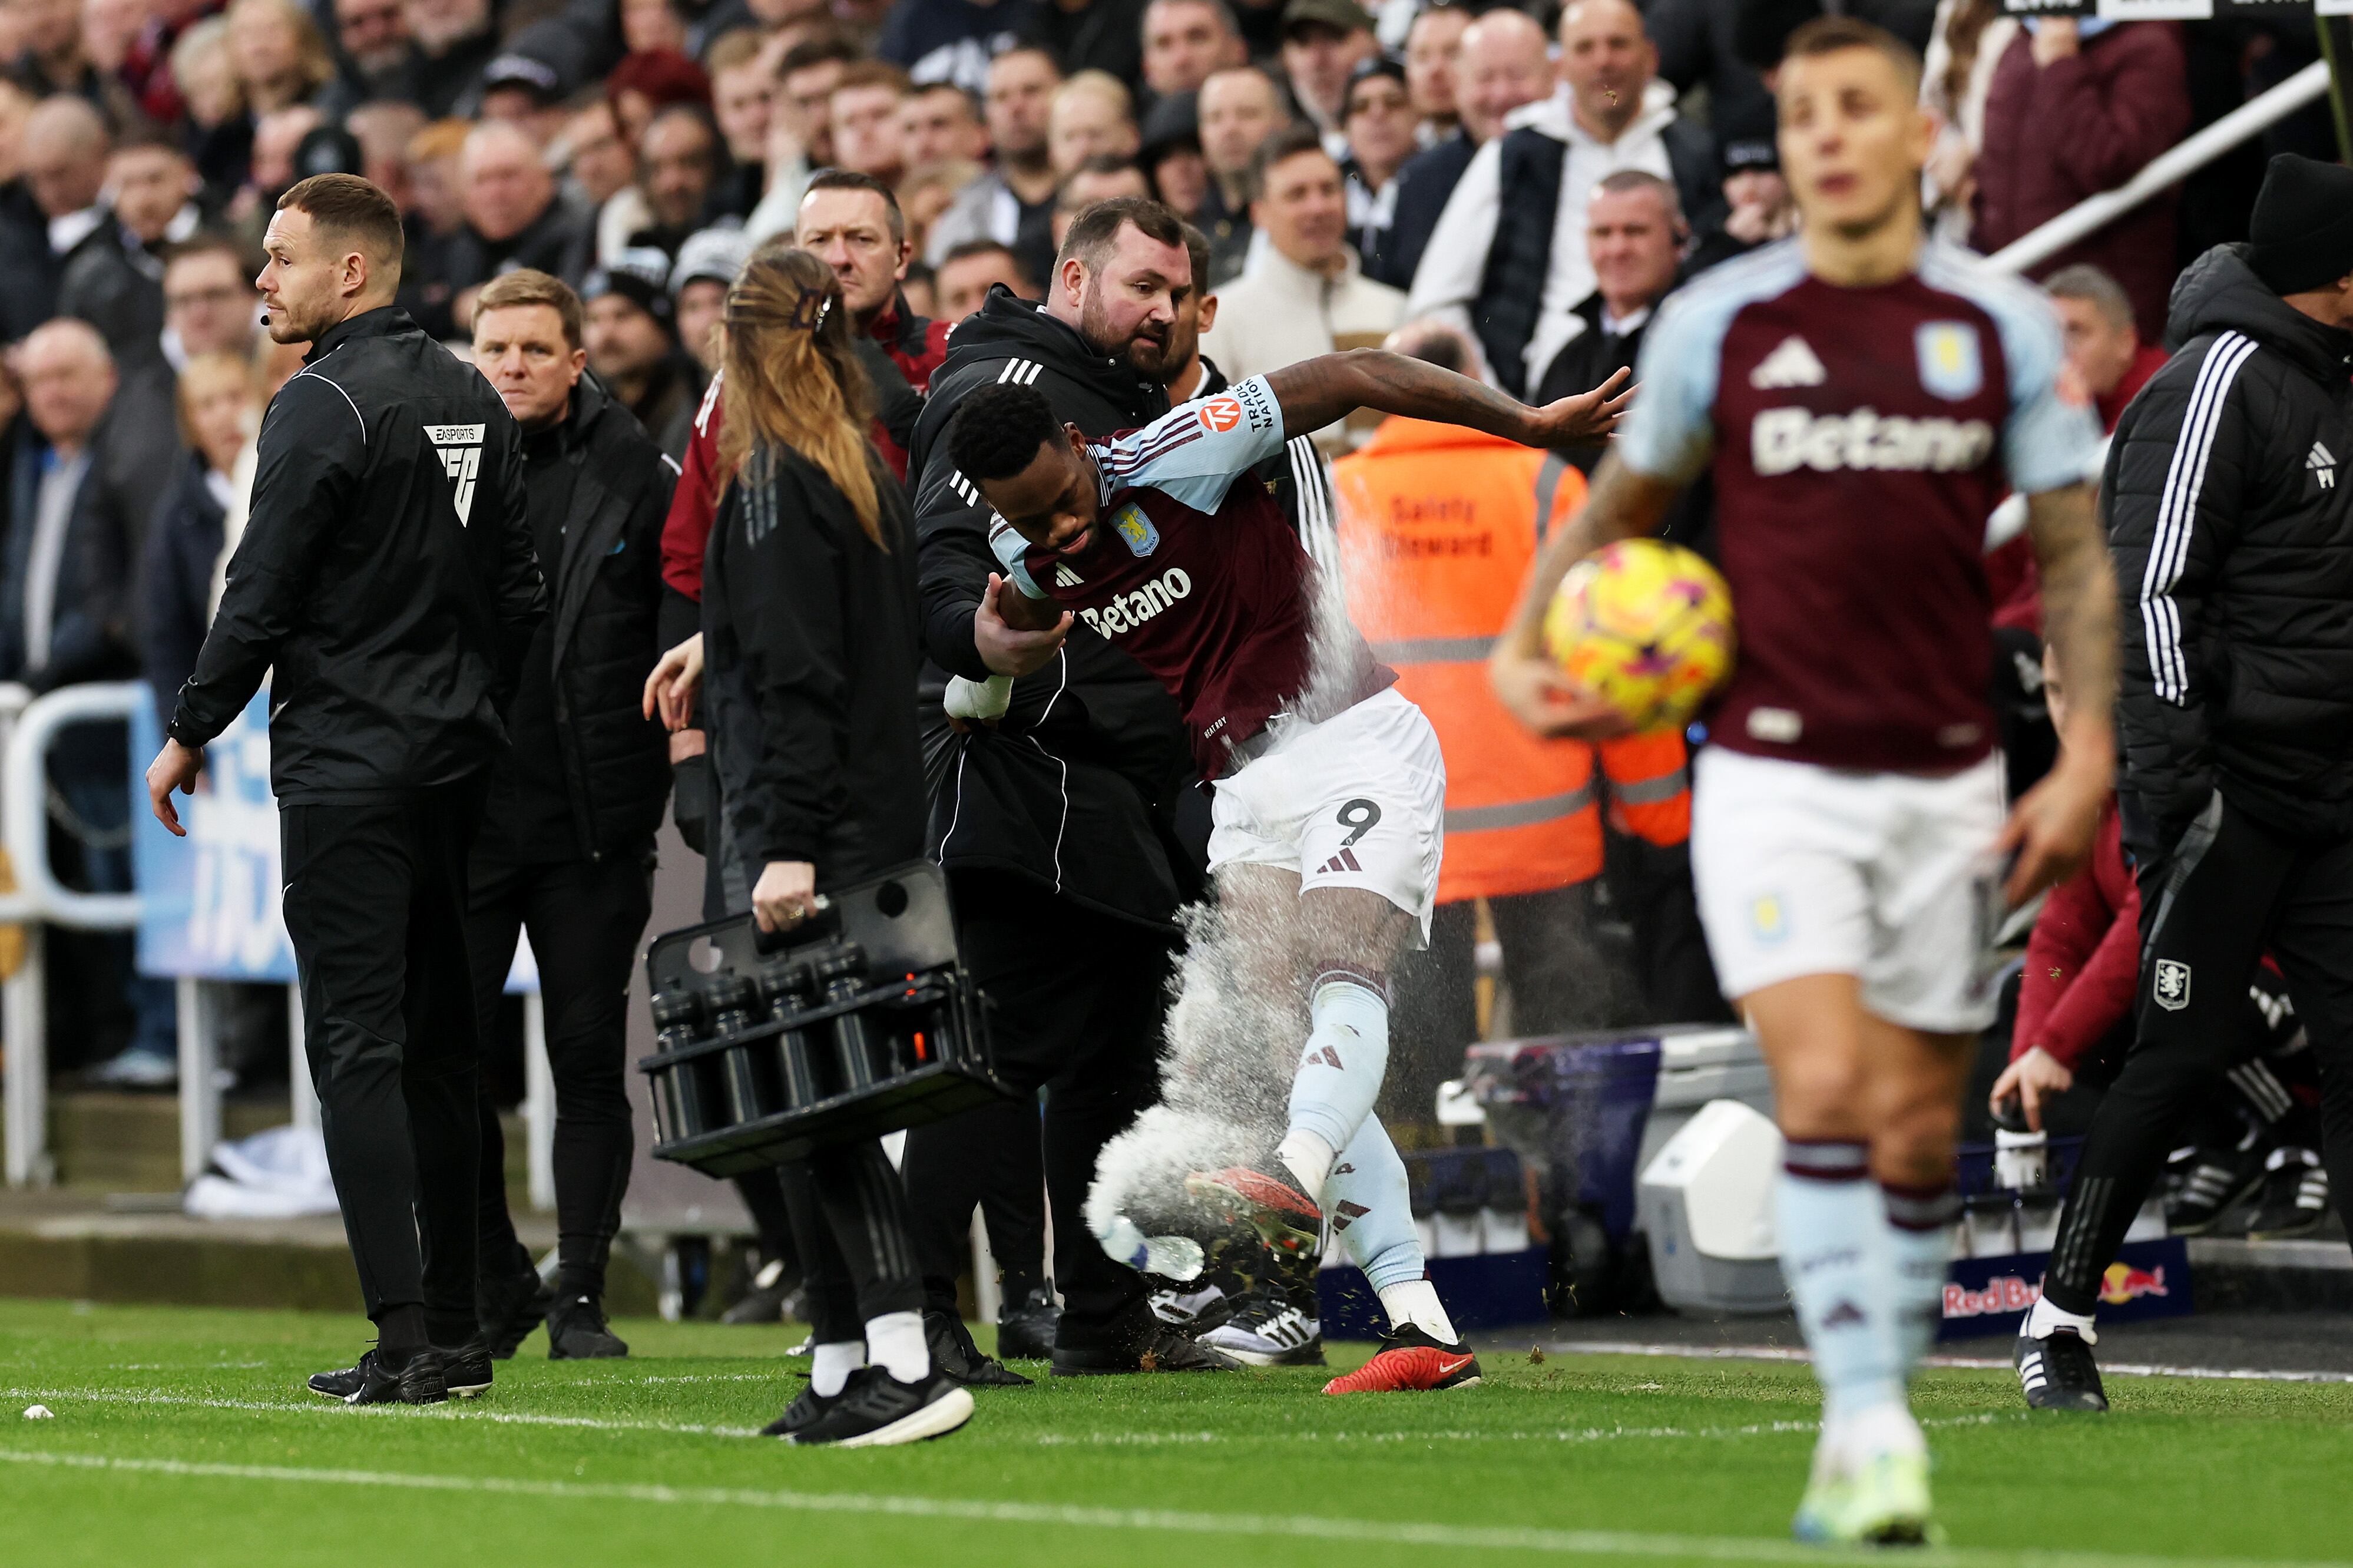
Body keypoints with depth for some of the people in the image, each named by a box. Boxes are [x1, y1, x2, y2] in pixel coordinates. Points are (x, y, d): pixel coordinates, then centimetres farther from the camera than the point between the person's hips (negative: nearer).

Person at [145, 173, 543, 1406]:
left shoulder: (323, 405, -12)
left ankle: (404, 1340, -13)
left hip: (344, 765, -8)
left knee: (358, 1049, -7)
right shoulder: (473, 403, 12)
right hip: (456, 769, 8)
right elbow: (520, 590, 15)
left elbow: (262, 597, -13)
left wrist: (189, 733, -3)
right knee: (438, 1048, 11)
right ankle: (455, 1334, 12)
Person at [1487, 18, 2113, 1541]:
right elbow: (1620, 502, 16)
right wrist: (1525, 645, 3)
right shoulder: (1717, 322, 0)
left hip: (1946, 785, 2)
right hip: (1773, 774, -2)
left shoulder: (2005, 326, 2)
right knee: (1823, 1092, -17)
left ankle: (1874, 1442, 18)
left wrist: (2086, 755, -2)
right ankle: (1869, 1424, -14)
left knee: (1919, 1129, 5)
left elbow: (2076, 556, 7)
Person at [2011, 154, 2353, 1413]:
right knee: (2181, 1056, -6)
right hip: (2231, 796, -8)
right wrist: (2174, 782, -23)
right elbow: (2153, 589, -17)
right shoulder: (2221, 380, -11)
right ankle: (2060, 1313, 5)